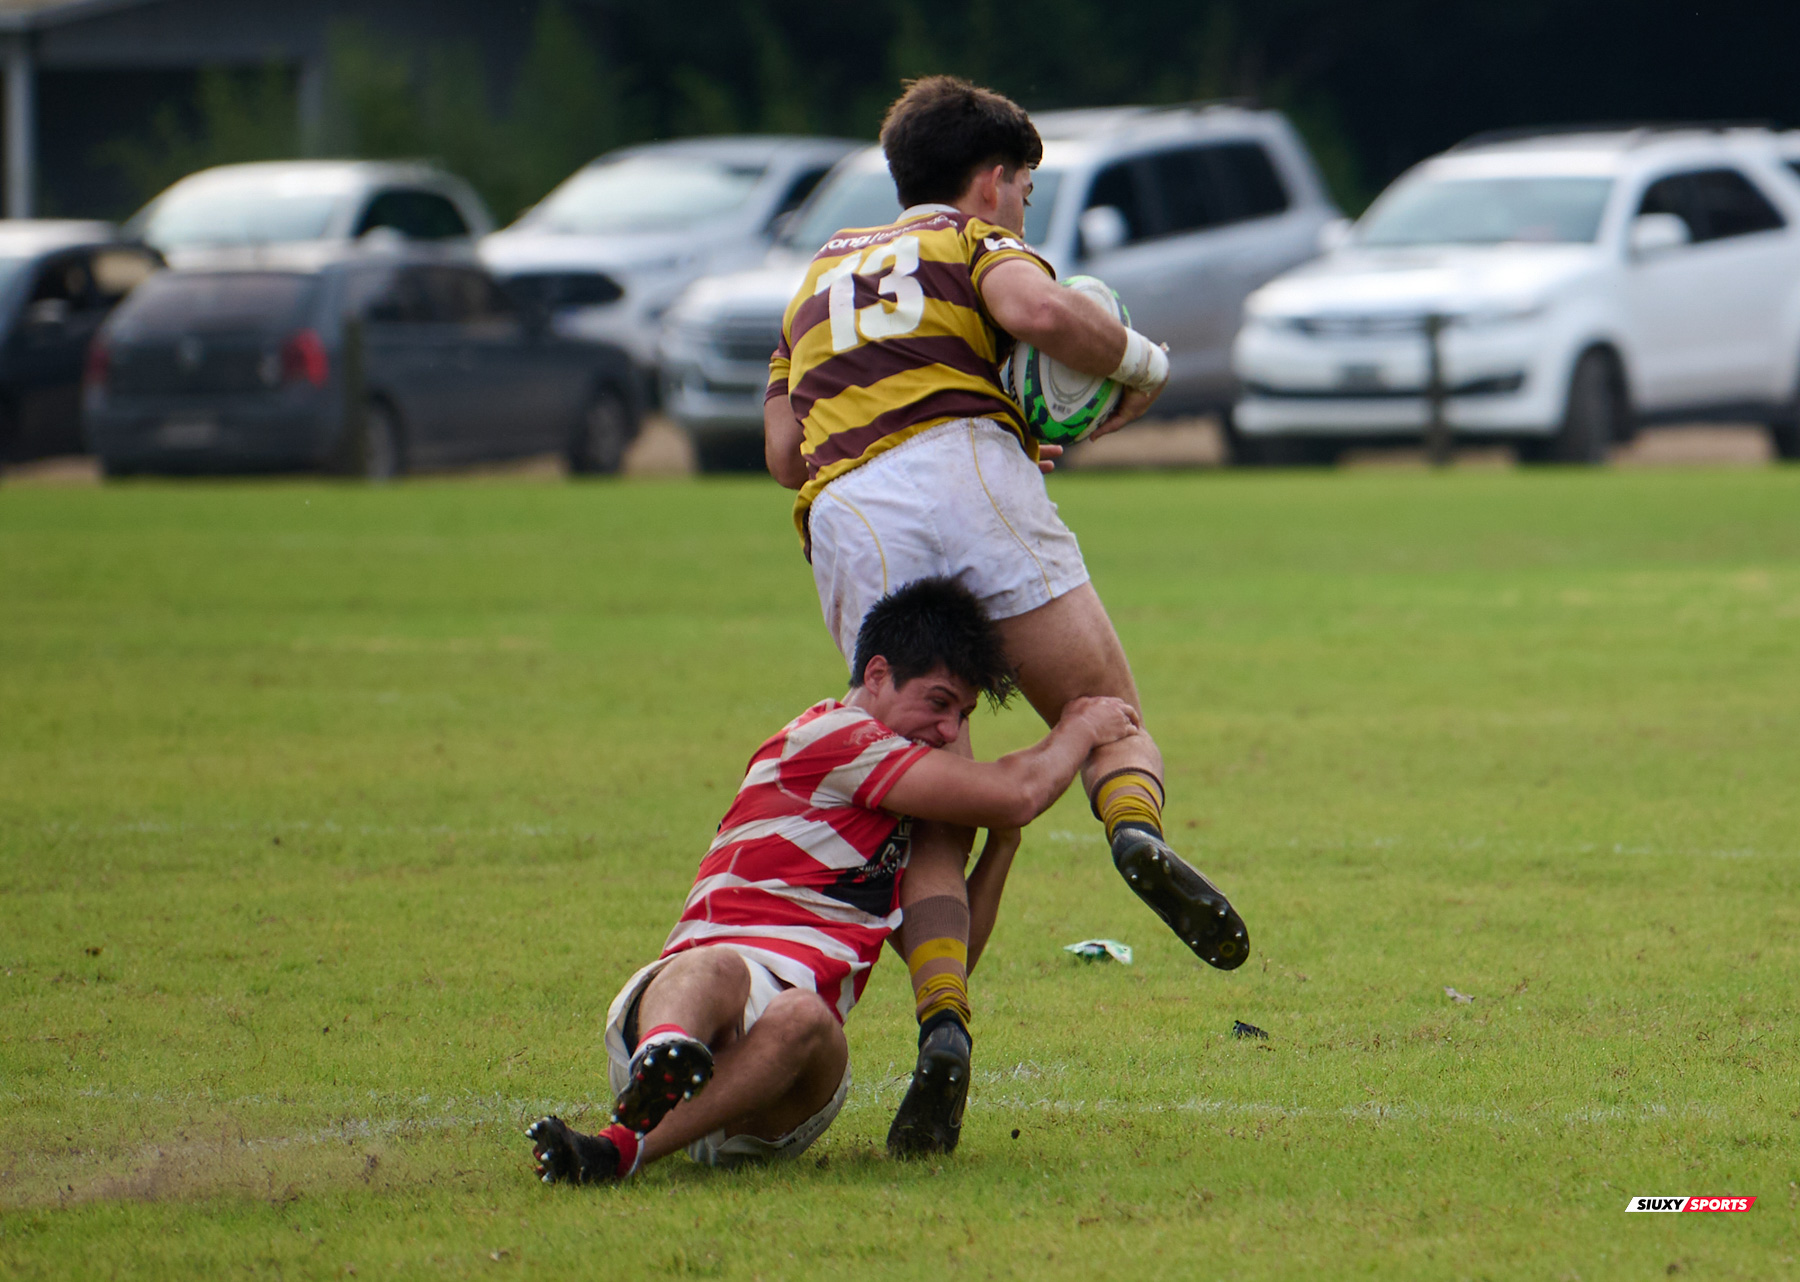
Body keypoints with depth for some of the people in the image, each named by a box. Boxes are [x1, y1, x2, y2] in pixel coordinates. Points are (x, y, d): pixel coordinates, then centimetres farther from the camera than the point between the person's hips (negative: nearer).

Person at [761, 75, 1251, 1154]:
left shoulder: (823, 275, 36)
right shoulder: (976, 244, 19)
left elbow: (786, 450, 27)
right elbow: (1041, 309, -6)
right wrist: (1141, 364, 12)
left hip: (847, 520, 3)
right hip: (962, 470, -3)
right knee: (1105, 714, 3)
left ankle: (943, 1025, -19)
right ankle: (1137, 827, -34)